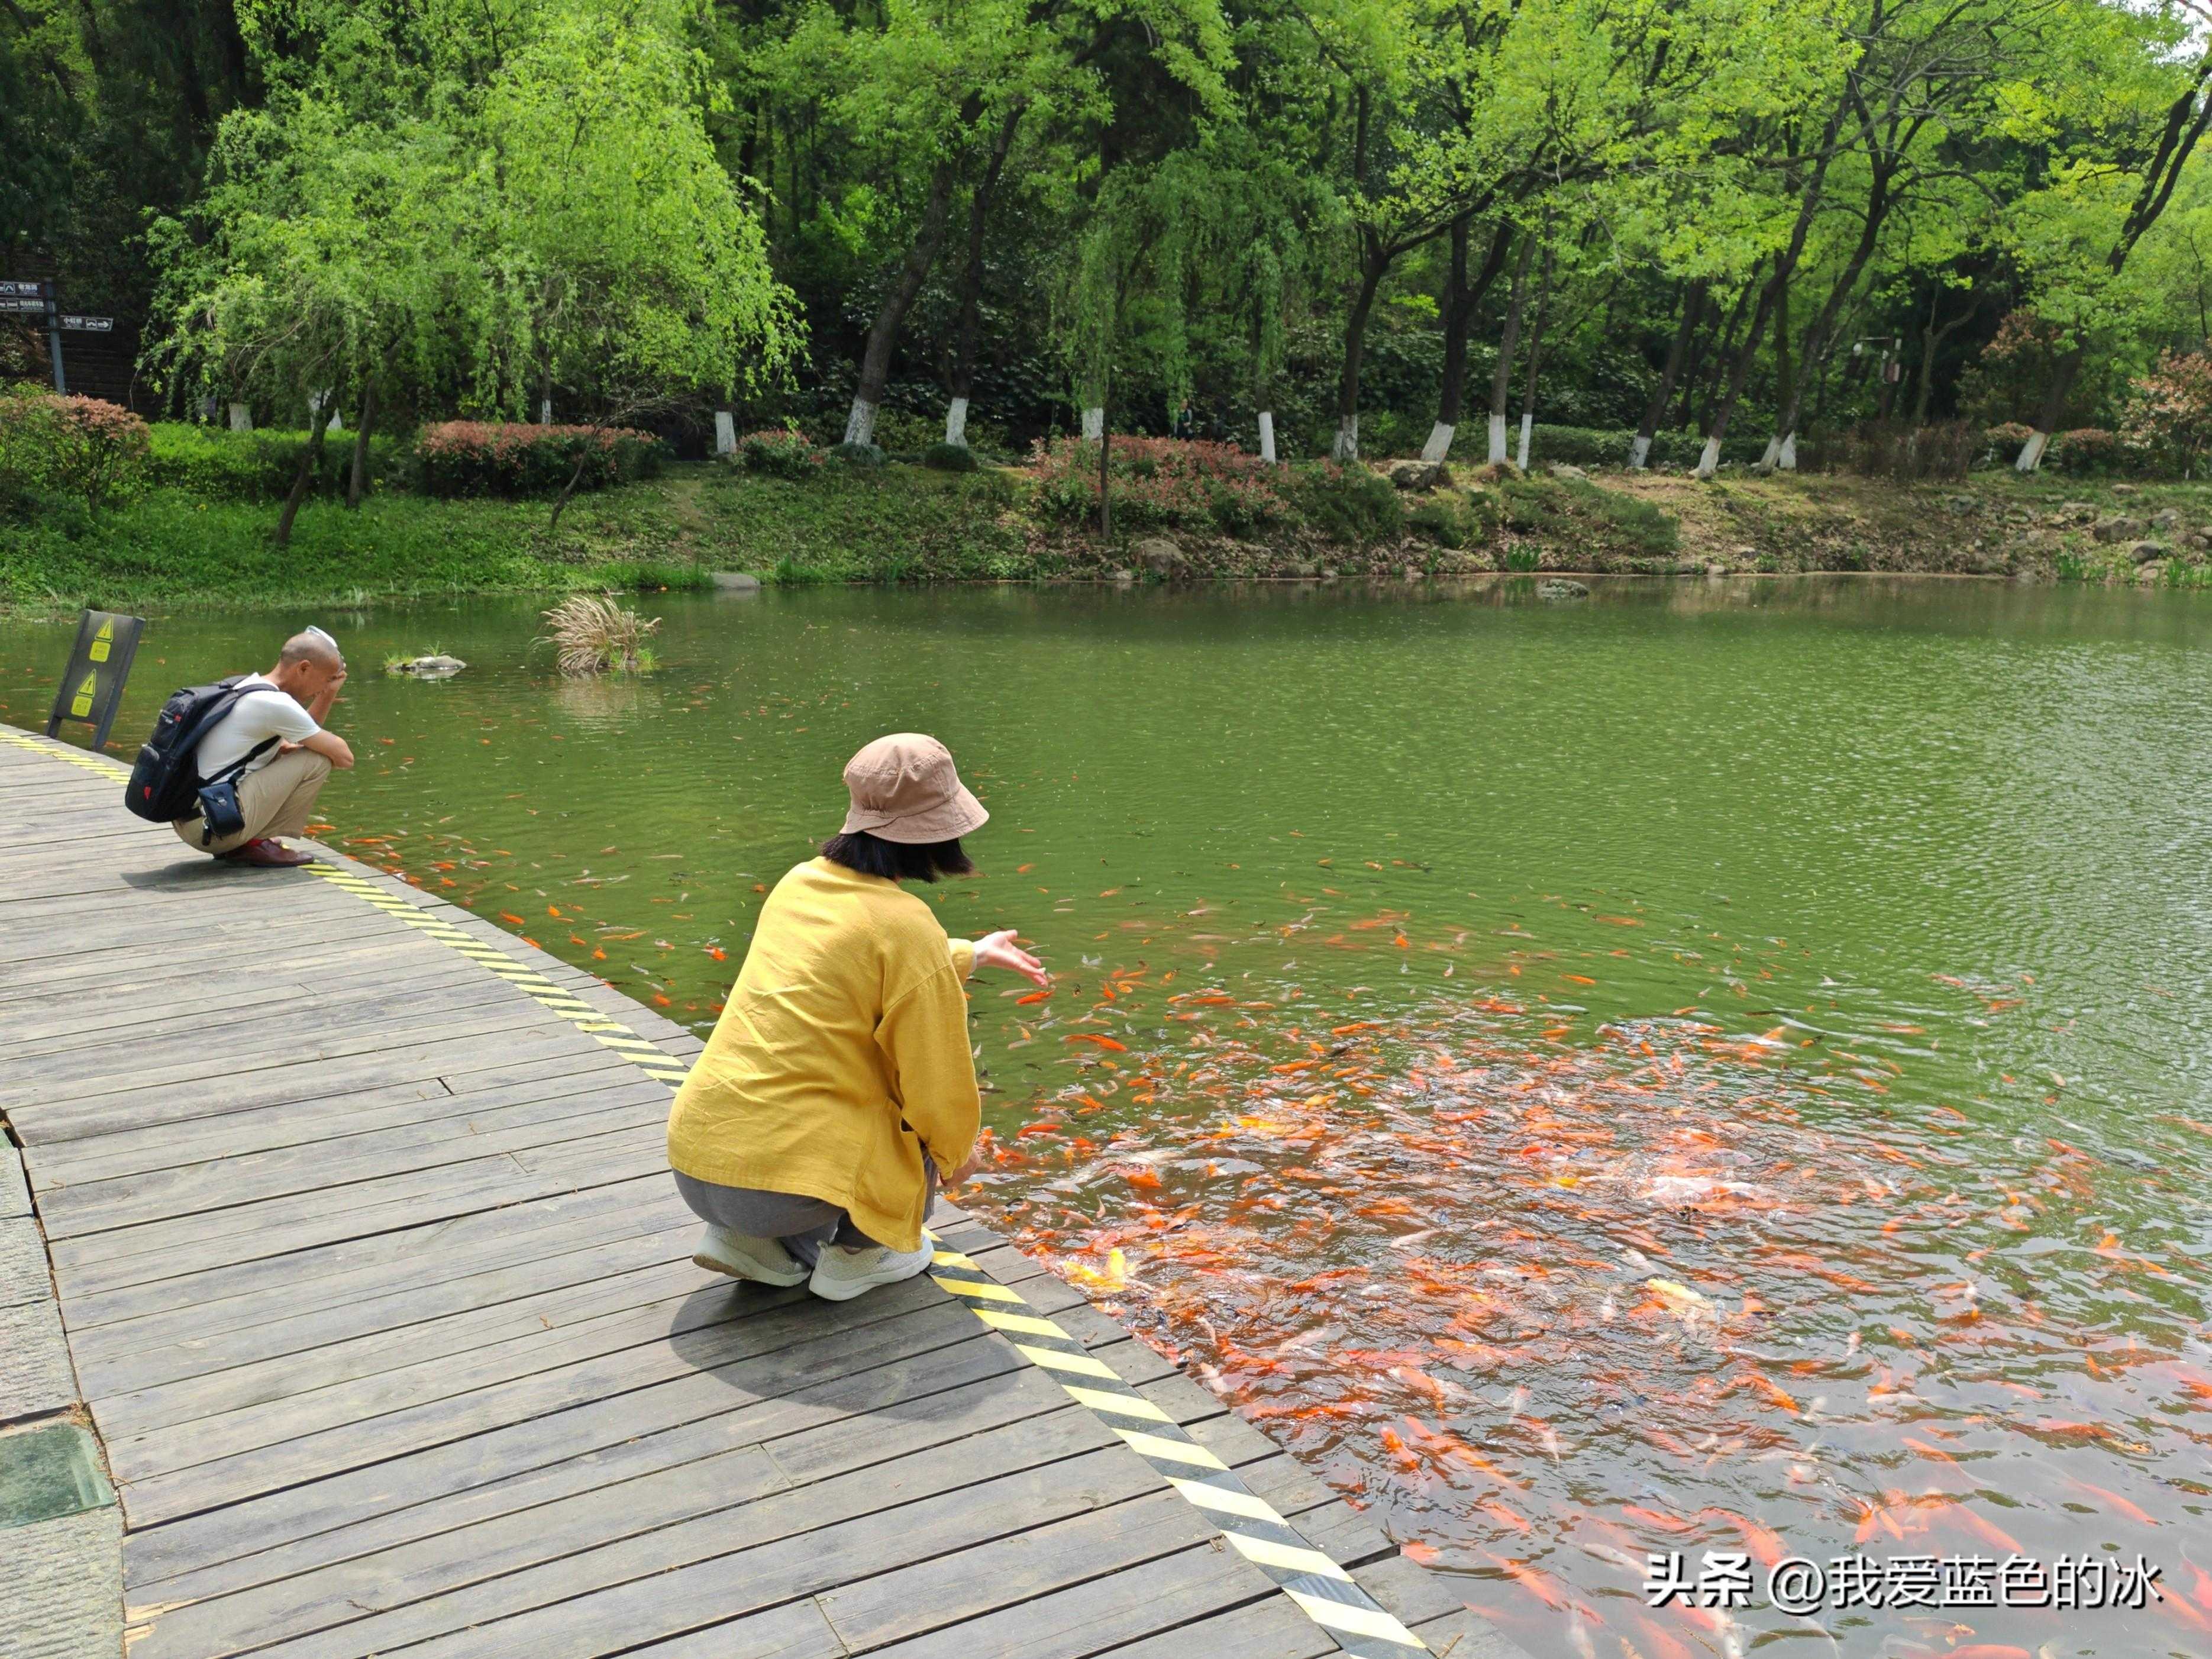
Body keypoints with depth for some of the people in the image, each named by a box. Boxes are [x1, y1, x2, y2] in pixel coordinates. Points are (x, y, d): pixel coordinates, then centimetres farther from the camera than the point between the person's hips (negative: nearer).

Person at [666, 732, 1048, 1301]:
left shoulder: (799, 884, 10)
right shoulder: (906, 924, -12)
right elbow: (936, 1074, -6)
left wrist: (974, 955, 44)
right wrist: (958, 1152, 15)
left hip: (694, 1164, 7)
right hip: (782, 1177, -6)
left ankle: (752, 1242, 17)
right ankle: (858, 1253, 14)